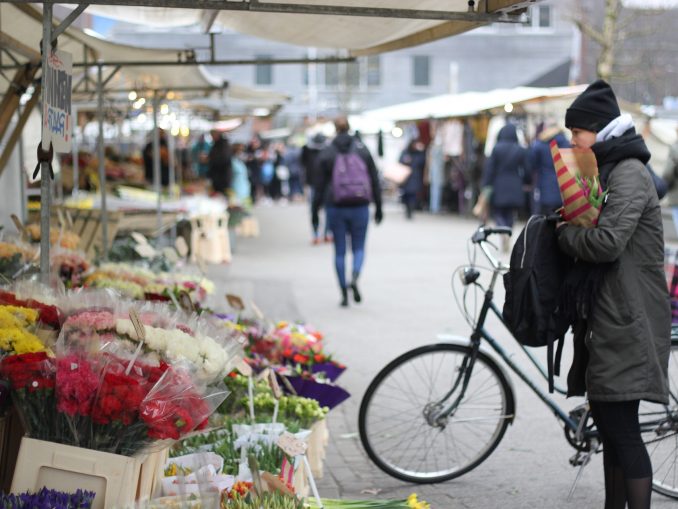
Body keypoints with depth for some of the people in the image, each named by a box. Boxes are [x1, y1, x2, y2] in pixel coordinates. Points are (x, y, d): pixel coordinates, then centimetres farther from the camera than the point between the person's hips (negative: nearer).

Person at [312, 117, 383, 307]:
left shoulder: (327, 154, -3)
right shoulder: (363, 150, 0)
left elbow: (320, 185, -2)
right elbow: (375, 181, 2)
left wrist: (315, 212, 5)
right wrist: (378, 207, 9)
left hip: (336, 207, -1)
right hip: (360, 207, 1)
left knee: (340, 250, 8)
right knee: (358, 247, 11)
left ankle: (344, 293, 7)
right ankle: (355, 278, -17)